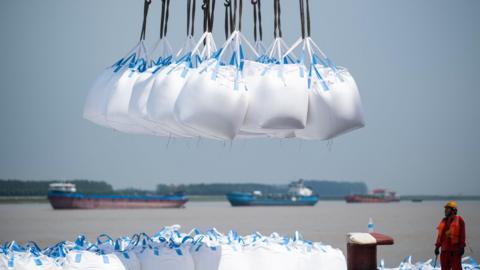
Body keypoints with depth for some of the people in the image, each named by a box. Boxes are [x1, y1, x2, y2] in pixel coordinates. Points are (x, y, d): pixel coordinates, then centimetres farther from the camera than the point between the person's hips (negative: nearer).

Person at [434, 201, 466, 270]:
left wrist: (462, 247, -12)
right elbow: (440, 234, 17)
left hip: (455, 250, -6)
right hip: (445, 250, 6)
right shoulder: (443, 221, 14)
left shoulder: (459, 220, -4)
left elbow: (462, 234, -8)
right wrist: (437, 246, 15)